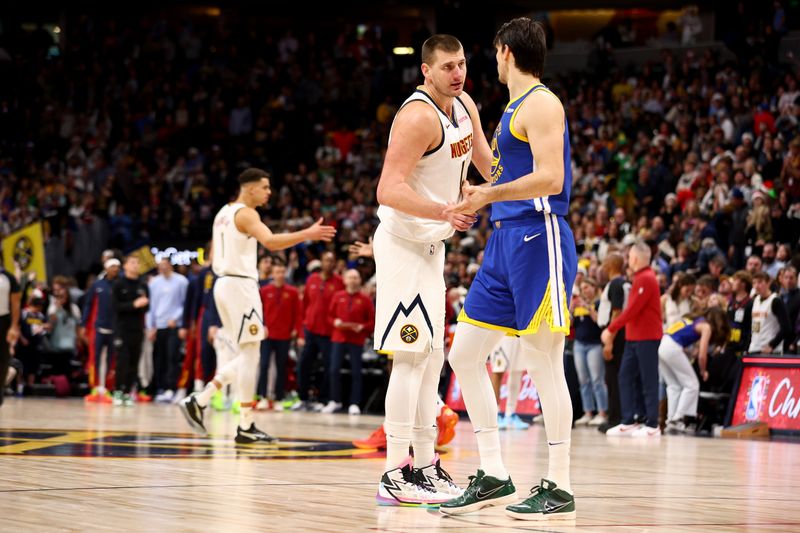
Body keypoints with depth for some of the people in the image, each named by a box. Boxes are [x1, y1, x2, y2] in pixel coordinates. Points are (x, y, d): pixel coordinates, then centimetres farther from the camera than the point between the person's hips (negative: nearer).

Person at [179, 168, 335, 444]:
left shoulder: (224, 212, 19)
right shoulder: (246, 213, -11)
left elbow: (214, 258, 24)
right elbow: (270, 241, -28)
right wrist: (307, 234, -29)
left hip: (224, 283, 9)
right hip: (240, 284, -9)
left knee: (246, 356, 13)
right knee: (250, 354, -7)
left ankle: (198, 401, 9)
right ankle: (246, 427, -7)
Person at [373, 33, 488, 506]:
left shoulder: (465, 106, 6)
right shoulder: (419, 117, -21)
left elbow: (486, 162, 22)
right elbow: (389, 190, -29)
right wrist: (444, 212, -41)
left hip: (432, 244, 9)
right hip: (403, 242, -9)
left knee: (432, 358, 12)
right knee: (411, 356, -13)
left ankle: (426, 465, 19)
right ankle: (396, 475, -12)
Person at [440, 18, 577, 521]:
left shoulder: (540, 104, -9)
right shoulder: (515, 108, 20)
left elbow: (549, 179, -21)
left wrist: (489, 195, -21)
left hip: (539, 238, -10)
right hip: (506, 240, 10)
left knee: (544, 364, -7)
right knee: (464, 355, 8)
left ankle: (559, 488, 0)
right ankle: (494, 477, 13)